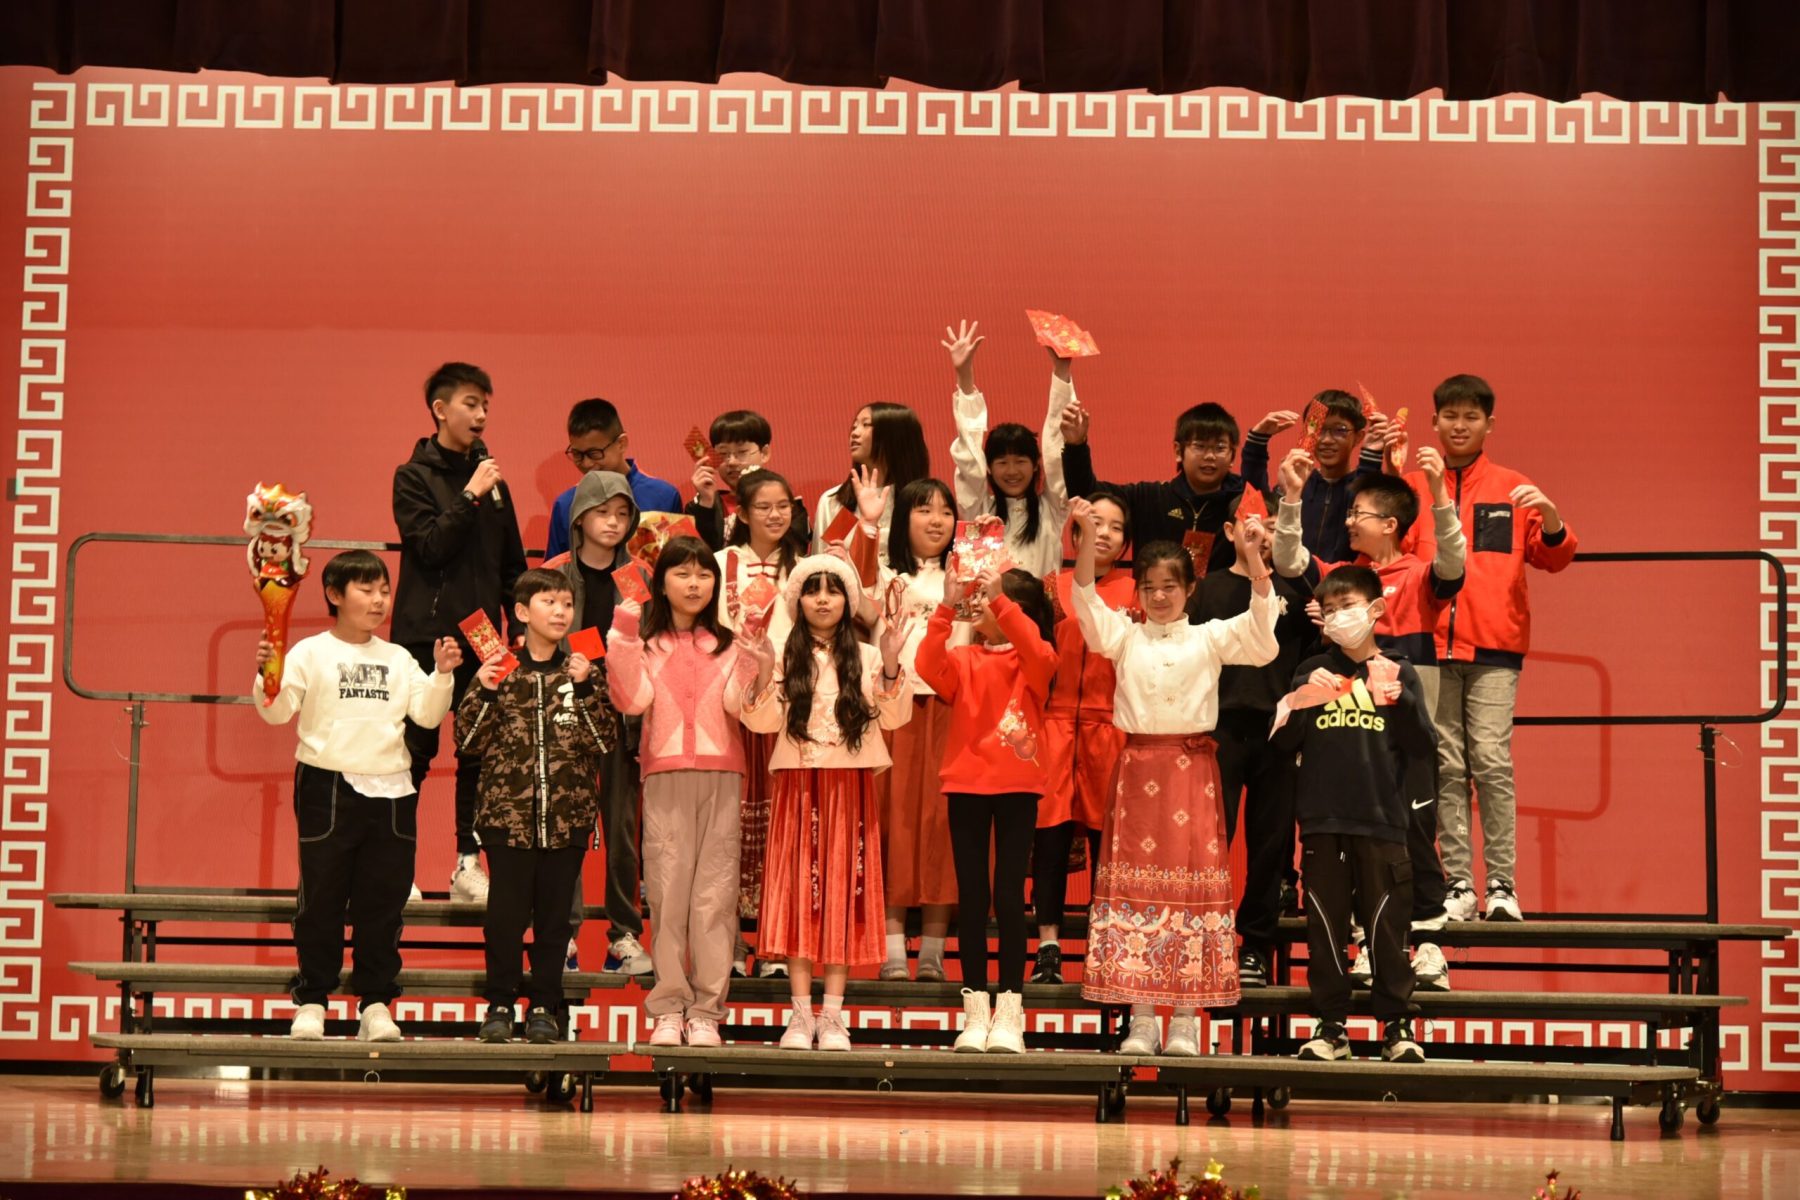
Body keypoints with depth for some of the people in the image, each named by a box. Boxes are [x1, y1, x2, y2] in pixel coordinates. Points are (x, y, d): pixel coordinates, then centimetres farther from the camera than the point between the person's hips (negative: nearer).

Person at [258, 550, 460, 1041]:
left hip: (390, 792, 4)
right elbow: (277, 710, -7)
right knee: (322, 900, 1)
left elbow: (426, 714, 8)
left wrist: (443, 674, -5)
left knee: (383, 902, 5)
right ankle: (311, 1002, 9)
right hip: (328, 788, -3)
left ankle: (376, 1003, 12)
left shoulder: (398, 659, 13)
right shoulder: (310, 653, 1)